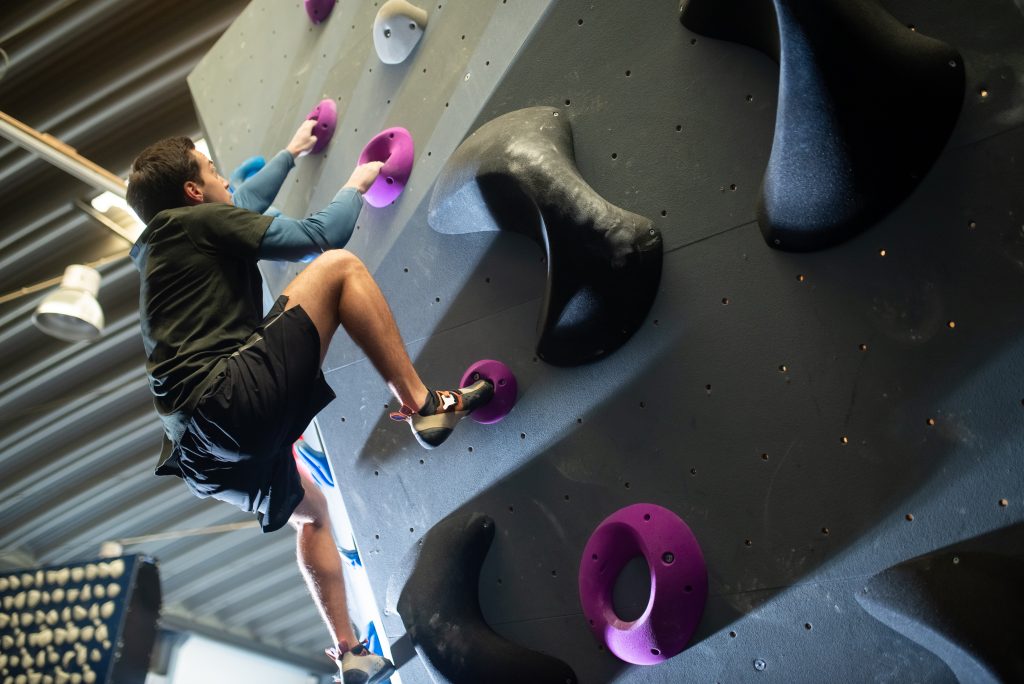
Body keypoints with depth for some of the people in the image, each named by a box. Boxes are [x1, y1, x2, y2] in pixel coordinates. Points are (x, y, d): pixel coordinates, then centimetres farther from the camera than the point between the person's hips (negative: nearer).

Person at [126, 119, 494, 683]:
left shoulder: (159, 244, 26)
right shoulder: (199, 221, 0)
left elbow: (245, 205, 43)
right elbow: (319, 235, -3)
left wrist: (291, 153, 55)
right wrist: (355, 185, 16)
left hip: (203, 450, 10)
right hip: (231, 400, -10)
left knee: (311, 510, 30)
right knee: (339, 266, -5)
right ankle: (423, 404, -9)